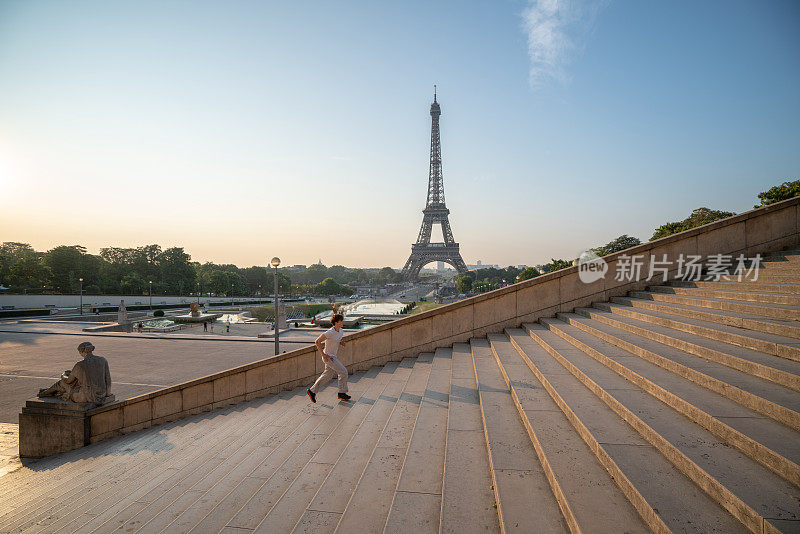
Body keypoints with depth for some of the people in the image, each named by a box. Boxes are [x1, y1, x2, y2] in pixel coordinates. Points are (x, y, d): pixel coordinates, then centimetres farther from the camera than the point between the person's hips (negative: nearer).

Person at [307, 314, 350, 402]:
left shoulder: (341, 331, 2)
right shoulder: (330, 332, -24)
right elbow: (317, 341, -21)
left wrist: (341, 343, -3)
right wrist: (323, 354, -20)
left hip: (333, 356, 9)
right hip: (328, 357, -9)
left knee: (328, 375, 16)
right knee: (343, 372, -6)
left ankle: (312, 391, 25)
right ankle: (342, 393, 8)